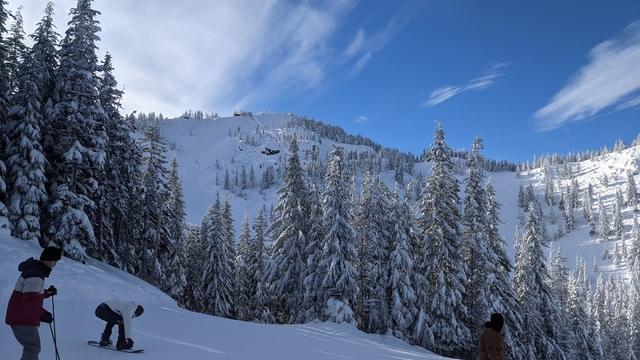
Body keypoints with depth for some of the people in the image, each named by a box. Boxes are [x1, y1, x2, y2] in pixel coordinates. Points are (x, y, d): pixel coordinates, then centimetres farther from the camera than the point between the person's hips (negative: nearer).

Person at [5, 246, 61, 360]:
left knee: (31, 347, 19)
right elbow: (30, 301, -29)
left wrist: (47, 292, 7)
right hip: (23, 320, -10)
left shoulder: (34, 270, 12)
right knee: (33, 348, -8)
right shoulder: (35, 276, -22)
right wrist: (42, 314, -33)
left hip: (18, 317, 10)